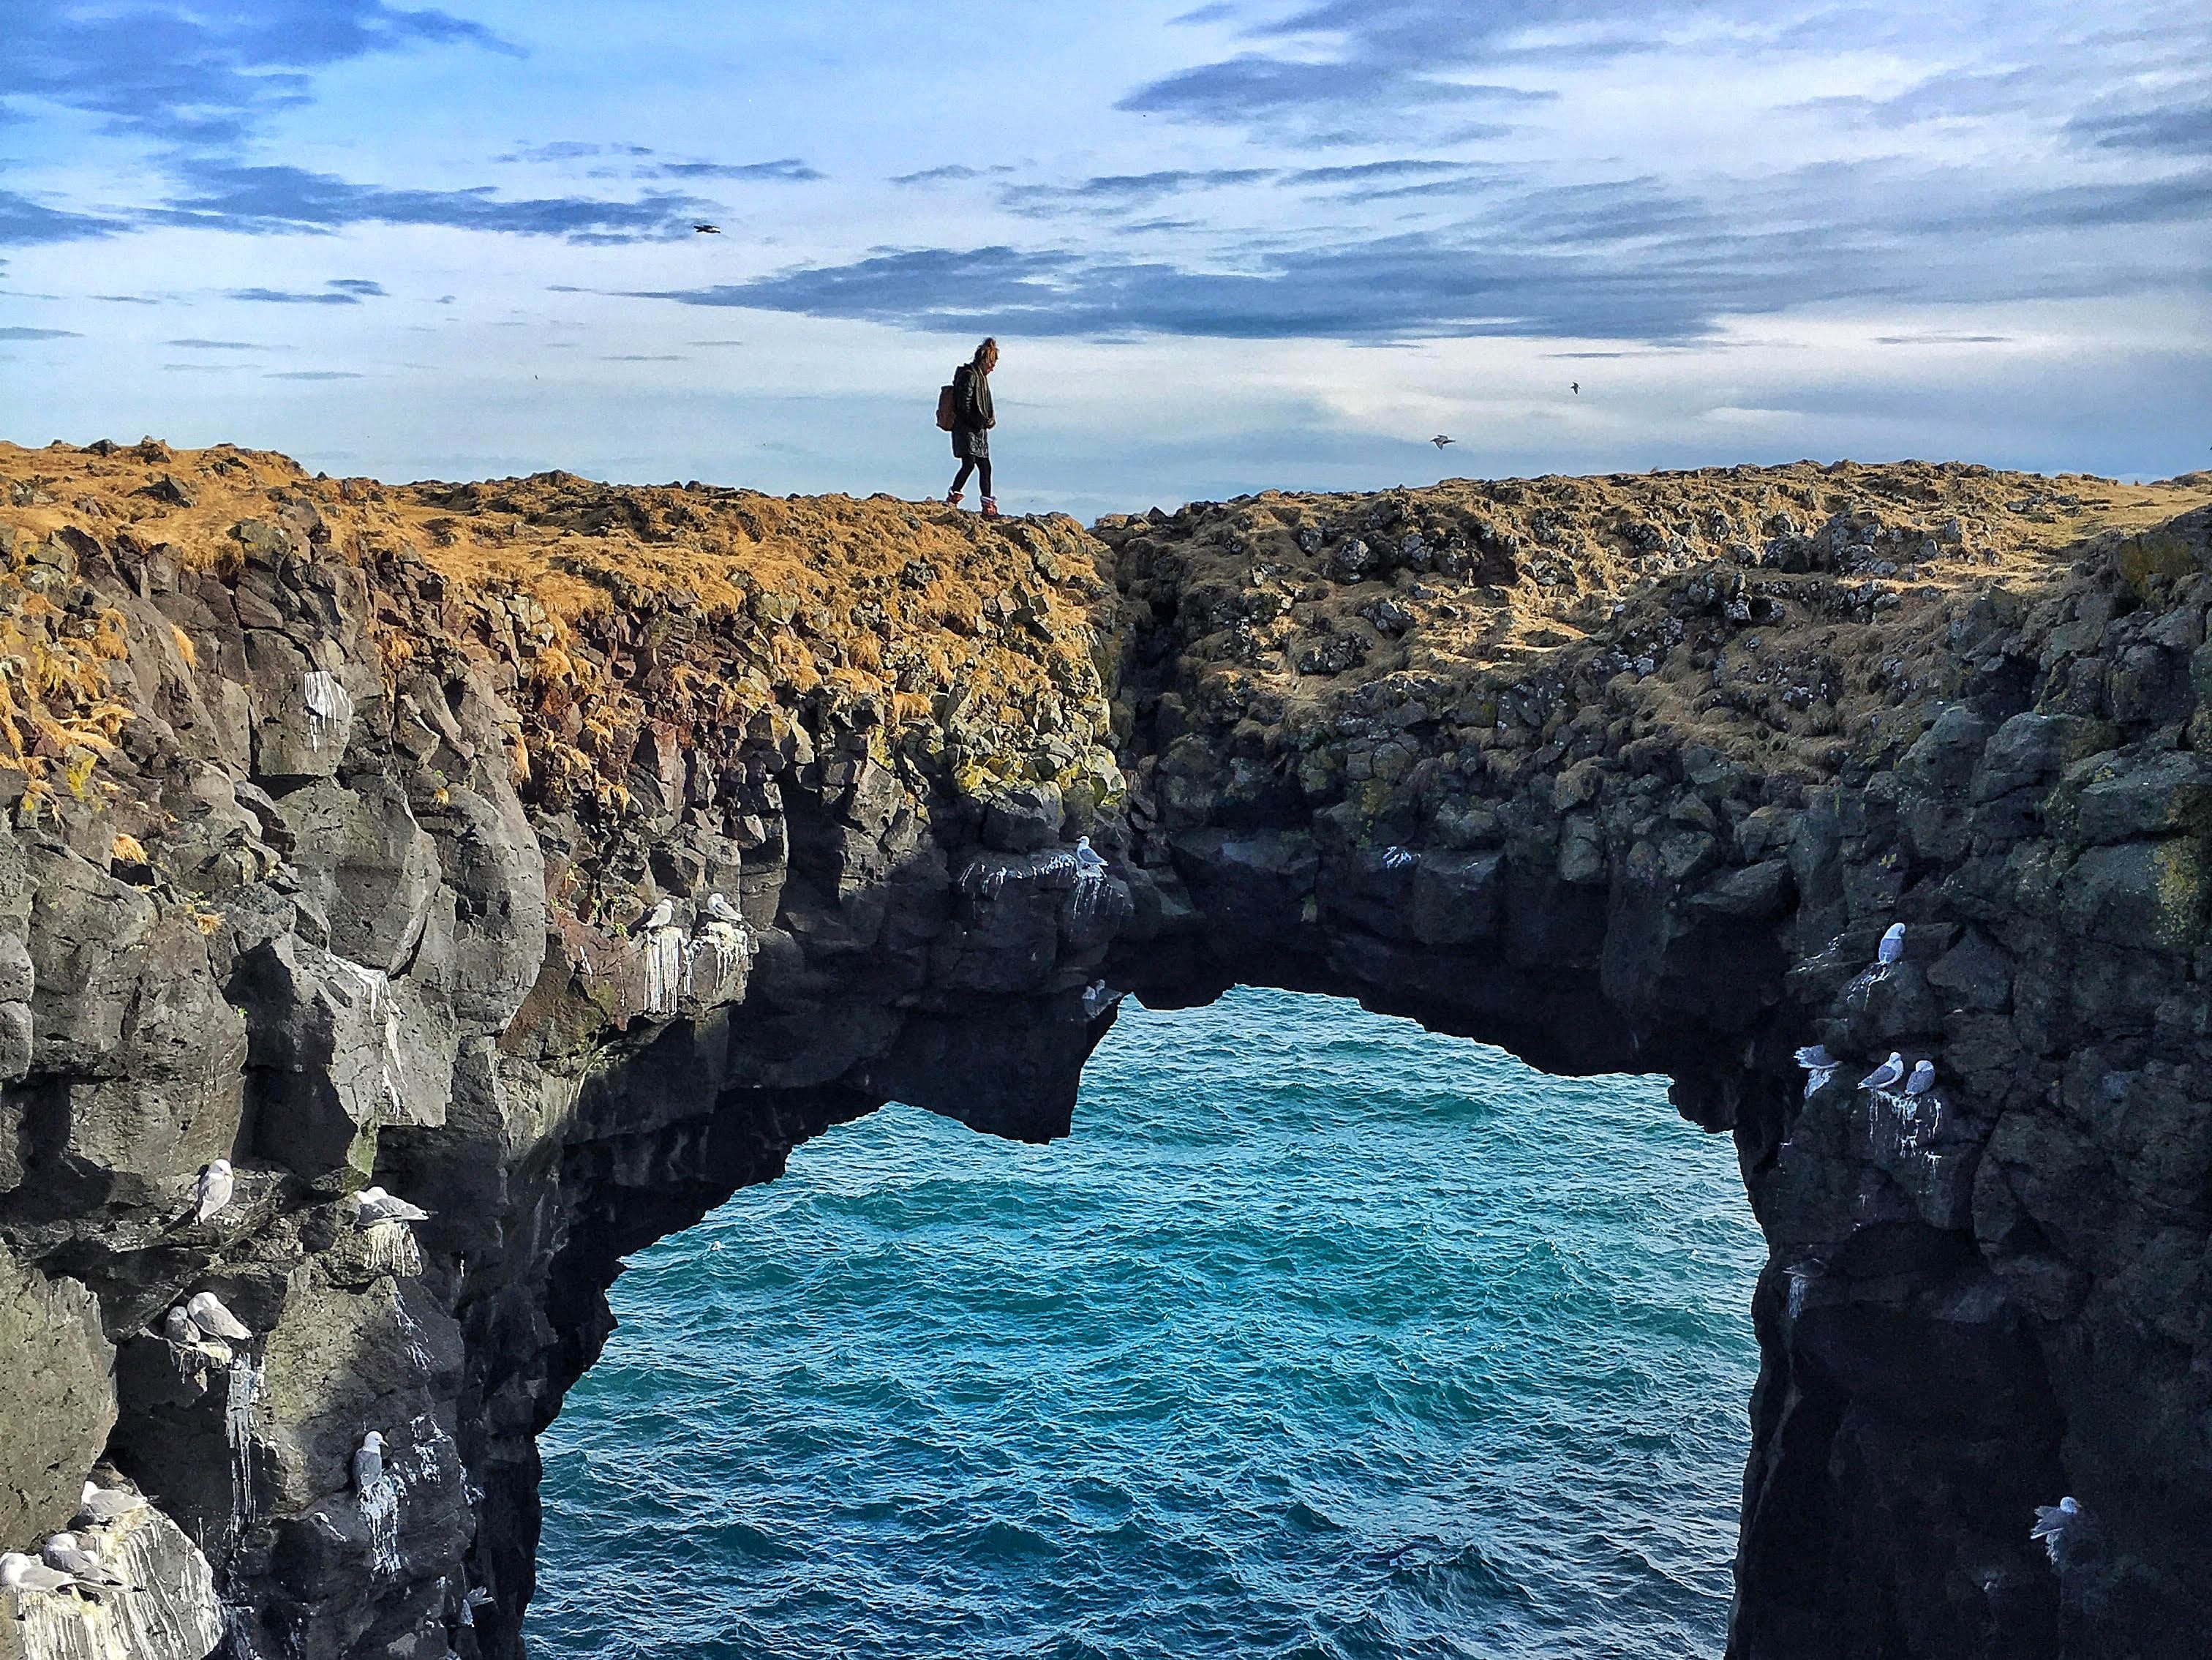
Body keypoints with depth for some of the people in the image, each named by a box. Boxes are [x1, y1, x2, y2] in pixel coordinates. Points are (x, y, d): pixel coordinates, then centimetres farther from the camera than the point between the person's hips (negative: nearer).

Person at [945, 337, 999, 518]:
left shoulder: (980, 376, 19)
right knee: (969, 464, -16)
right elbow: (964, 405, -19)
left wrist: (988, 420, 8)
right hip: (967, 429, -10)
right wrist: (980, 422, -16)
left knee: (985, 467, 8)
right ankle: (952, 498, -6)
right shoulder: (969, 375, -12)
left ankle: (988, 507, 10)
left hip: (979, 430, 10)